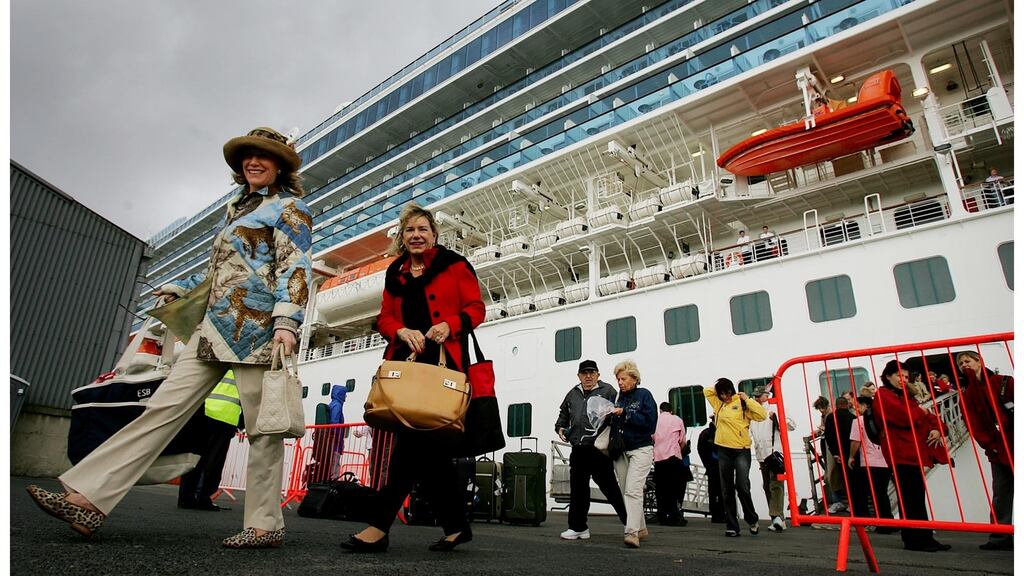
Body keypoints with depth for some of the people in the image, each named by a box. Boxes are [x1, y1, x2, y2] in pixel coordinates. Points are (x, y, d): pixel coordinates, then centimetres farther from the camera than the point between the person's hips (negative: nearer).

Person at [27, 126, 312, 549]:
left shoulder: (289, 207, 2)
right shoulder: (237, 209, 27)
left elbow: (295, 268, -11)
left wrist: (287, 320, -23)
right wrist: (180, 287, 41)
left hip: (256, 325, -8)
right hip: (216, 324, 8)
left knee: (262, 424, -5)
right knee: (166, 405, 1)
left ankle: (265, 525, 2)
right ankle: (88, 498, 1)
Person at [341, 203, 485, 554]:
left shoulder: (454, 264, 6)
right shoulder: (395, 274, 20)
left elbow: (475, 308, 1)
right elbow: (385, 318, 15)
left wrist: (450, 325, -19)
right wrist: (401, 331, -7)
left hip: (442, 360, -5)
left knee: (415, 440, -13)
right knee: (428, 443, 4)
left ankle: (380, 524, -7)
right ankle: (456, 525, 15)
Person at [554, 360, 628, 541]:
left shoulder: (607, 391, 0)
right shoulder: (572, 394, 18)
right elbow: (563, 415, 30)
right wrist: (560, 427, 14)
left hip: (599, 449, -6)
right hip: (578, 449, 6)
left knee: (609, 487, -1)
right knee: (578, 488, 11)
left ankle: (630, 522, 13)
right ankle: (578, 527, 22)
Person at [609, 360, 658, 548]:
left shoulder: (644, 395, -3)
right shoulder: (619, 397, 10)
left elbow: (650, 421, -14)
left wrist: (624, 413, -17)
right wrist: (611, 416, -7)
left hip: (641, 449, -6)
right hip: (621, 450, 6)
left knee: (633, 490, -16)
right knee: (625, 492, 9)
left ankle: (632, 532, -17)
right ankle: (641, 528, 23)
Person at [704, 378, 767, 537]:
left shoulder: (742, 403, -2)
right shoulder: (718, 404, 12)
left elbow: (762, 415, -12)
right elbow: (707, 391, 21)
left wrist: (747, 399, -11)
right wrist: (719, 388, 12)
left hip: (741, 450, -5)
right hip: (724, 451, 5)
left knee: (742, 487, -9)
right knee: (727, 491, 6)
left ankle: (752, 520, 16)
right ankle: (732, 526, 14)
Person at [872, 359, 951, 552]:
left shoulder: (903, 397, 23)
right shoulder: (883, 396, -6)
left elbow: (928, 417, 19)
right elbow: (906, 417, -17)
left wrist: (937, 429, -2)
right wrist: (921, 412, 3)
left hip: (913, 452, 9)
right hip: (899, 453, -9)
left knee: (917, 498, 12)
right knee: (909, 499, -7)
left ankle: (925, 538, 17)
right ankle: (913, 540, -3)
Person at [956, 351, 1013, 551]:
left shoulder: (1004, 382, 1)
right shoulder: (965, 397, 8)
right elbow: (974, 426, 1)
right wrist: (990, 446, -9)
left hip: (1014, 445, -3)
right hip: (997, 451, 3)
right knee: (1000, 495, 4)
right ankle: (1001, 537, 6)